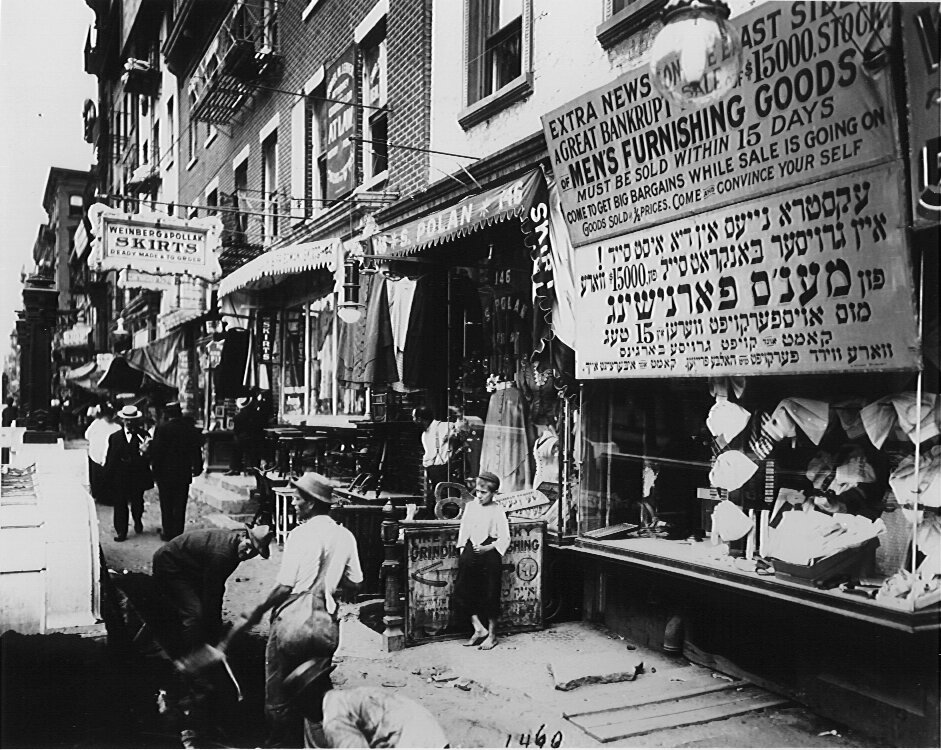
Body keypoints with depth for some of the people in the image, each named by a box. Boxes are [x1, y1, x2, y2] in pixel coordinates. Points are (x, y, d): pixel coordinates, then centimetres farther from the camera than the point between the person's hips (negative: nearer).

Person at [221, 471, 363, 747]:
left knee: (278, 694, 11)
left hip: (292, 621, -5)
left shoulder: (301, 534, -13)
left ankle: (280, 742, 20)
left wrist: (257, 612, -2)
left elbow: (284, 585, -14)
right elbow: (354, 584, 7)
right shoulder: (345, 537, 2)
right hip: (326, 625, 5)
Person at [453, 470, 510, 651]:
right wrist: (463, 549, 5)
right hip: (471, 550, 5)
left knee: (490, 594, 2)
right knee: (462, 590, -2)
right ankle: (479, 628, 11)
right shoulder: (470, 506, 9)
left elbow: (504, 538, -6)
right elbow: (464, 529, 15)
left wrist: (487, 548, -17)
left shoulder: (497, 511, -5)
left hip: (489, 553, -5)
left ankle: (492, 634, 17)